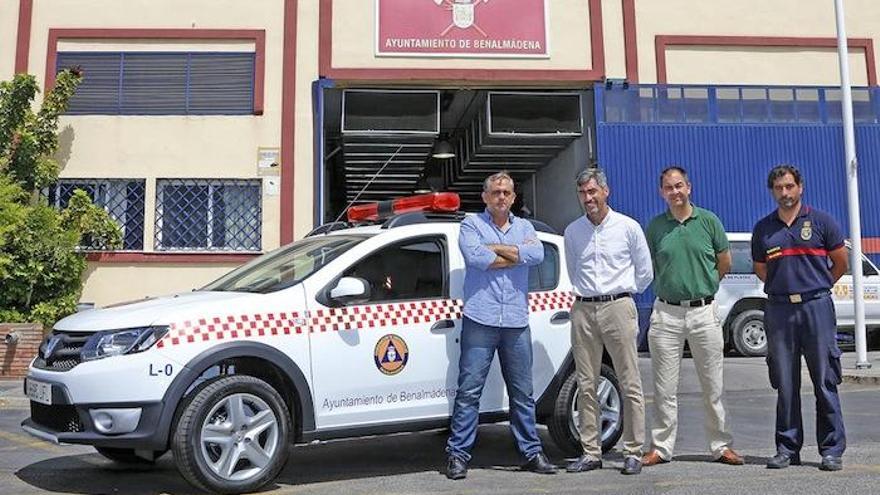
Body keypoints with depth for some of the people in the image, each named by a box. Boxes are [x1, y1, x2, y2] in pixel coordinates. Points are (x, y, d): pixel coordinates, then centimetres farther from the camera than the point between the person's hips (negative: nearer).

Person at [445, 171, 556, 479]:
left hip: (516, 323, 3)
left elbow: (537, 254, -5)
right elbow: (475, 257, -14)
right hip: (480, 320, -3)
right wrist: (517, 253, -4)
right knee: (469, 391, -2)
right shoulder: (471, 225, 6)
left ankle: (532, 452, 20)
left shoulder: (524, 227, 16)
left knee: (522, 393, 10)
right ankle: (458, 454, 5)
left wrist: (494, 248, -7)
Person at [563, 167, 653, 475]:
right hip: (583, 310, 3)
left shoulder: (628, 227, 2)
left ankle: (633, 453, 5)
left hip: (618, 307, -3)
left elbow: (645, 272, 10)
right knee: (586, 385, 4)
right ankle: (591, 453, 11)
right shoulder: (572, 232, 11)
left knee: (630, 384, -2)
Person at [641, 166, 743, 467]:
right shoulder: (655, 226, 4)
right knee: (664, 387, 4)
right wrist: (671, 287, 10)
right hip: (666, 313, 1)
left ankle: (721, 446, 17)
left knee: (713, 386, 6)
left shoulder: (708, 220, 2)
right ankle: (661, 447, 13)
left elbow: (725, 263, 11)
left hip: (704, 311, 0)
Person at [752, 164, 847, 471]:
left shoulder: (821, 221, 4)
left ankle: (832, 450, 7)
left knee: (825, 381, -1)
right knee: (785, 384, 5)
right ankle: (788, 448, 13)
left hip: (816, 307, -2)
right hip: (778, 310, 2)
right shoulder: (763, 229, 10)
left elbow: (841, 263, 10)